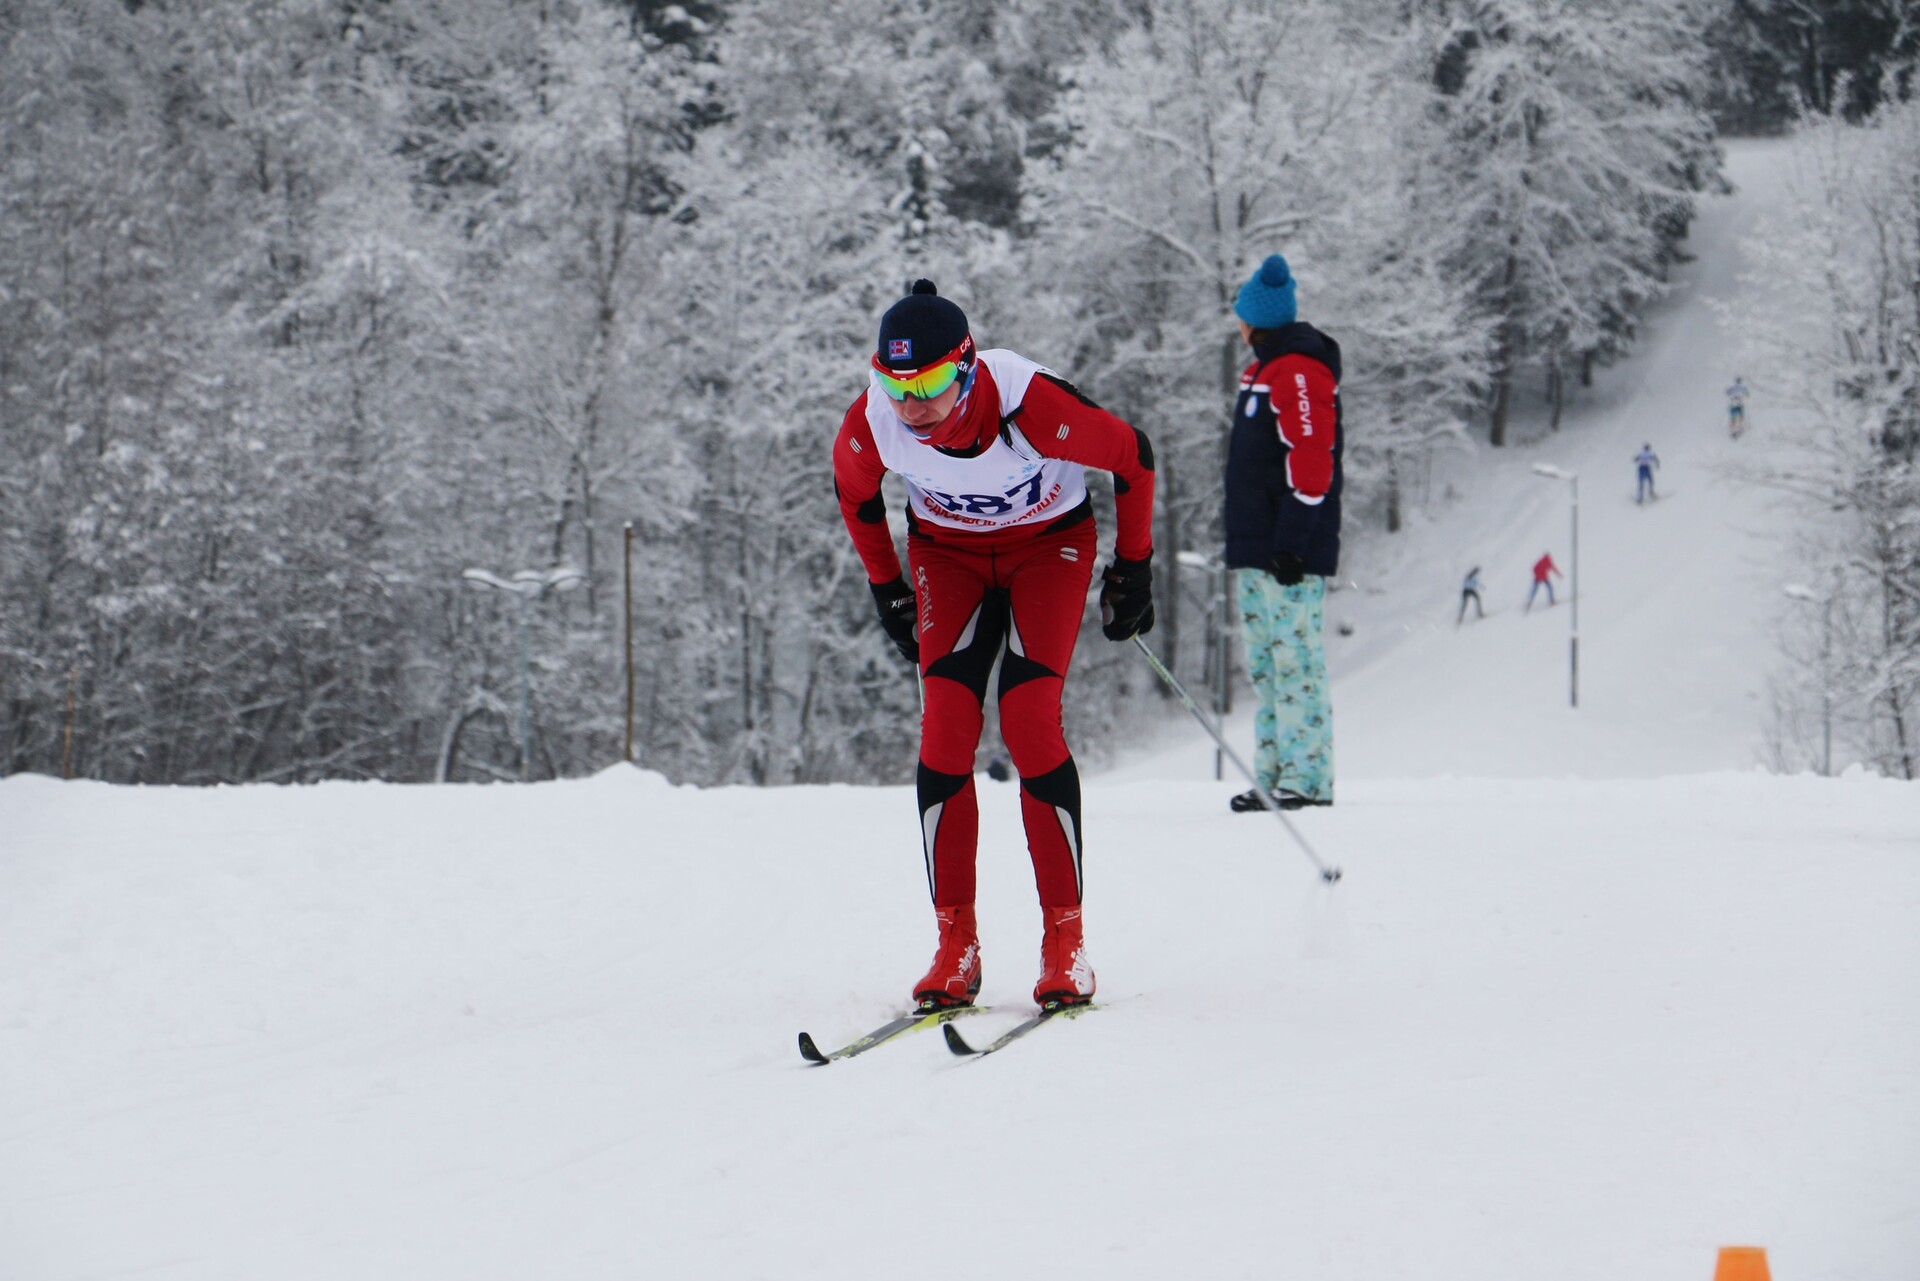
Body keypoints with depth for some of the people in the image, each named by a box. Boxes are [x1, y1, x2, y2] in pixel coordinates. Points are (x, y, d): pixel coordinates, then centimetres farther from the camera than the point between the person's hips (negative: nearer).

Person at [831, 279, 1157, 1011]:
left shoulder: (1031, 404, -35)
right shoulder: (872, 423, -24)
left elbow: (1133, 456, -16)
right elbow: (854, 492, 1)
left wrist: (1134, 568, -8)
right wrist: (886, 588, 7)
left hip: (1049, 545, -3)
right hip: (947, 553, 3)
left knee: (1029, 722, -19)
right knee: (946, 727, -14)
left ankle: (1065, 938, -11)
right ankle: (955, 944, -7)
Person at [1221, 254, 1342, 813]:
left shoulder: (1299, 372, -11)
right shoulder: (1267, 370, 21)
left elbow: (1311, 464, -19)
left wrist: (1292, 543, -23)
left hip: (1289, 552, -10)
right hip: (1257, 550, 10)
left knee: (1295, 658, -10)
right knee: (1265, 664, 9)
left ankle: (1307, 778, -10)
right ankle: (1274, 777, 12)